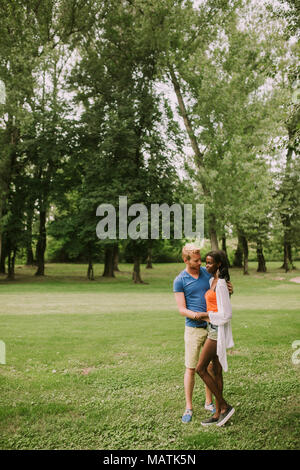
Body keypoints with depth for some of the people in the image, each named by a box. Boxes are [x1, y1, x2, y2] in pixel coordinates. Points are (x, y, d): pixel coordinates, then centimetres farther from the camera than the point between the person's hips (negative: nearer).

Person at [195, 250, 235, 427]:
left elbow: (227, 314, -19)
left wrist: (206, 315, -14)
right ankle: (218, 414, 18)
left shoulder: (221, 285, -17)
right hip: (213, 328, 10)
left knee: (201, 368, -7)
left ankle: (225, 406, 3)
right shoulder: (212, 281, 10)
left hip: (218, 330, -10)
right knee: (216, 371, 11)